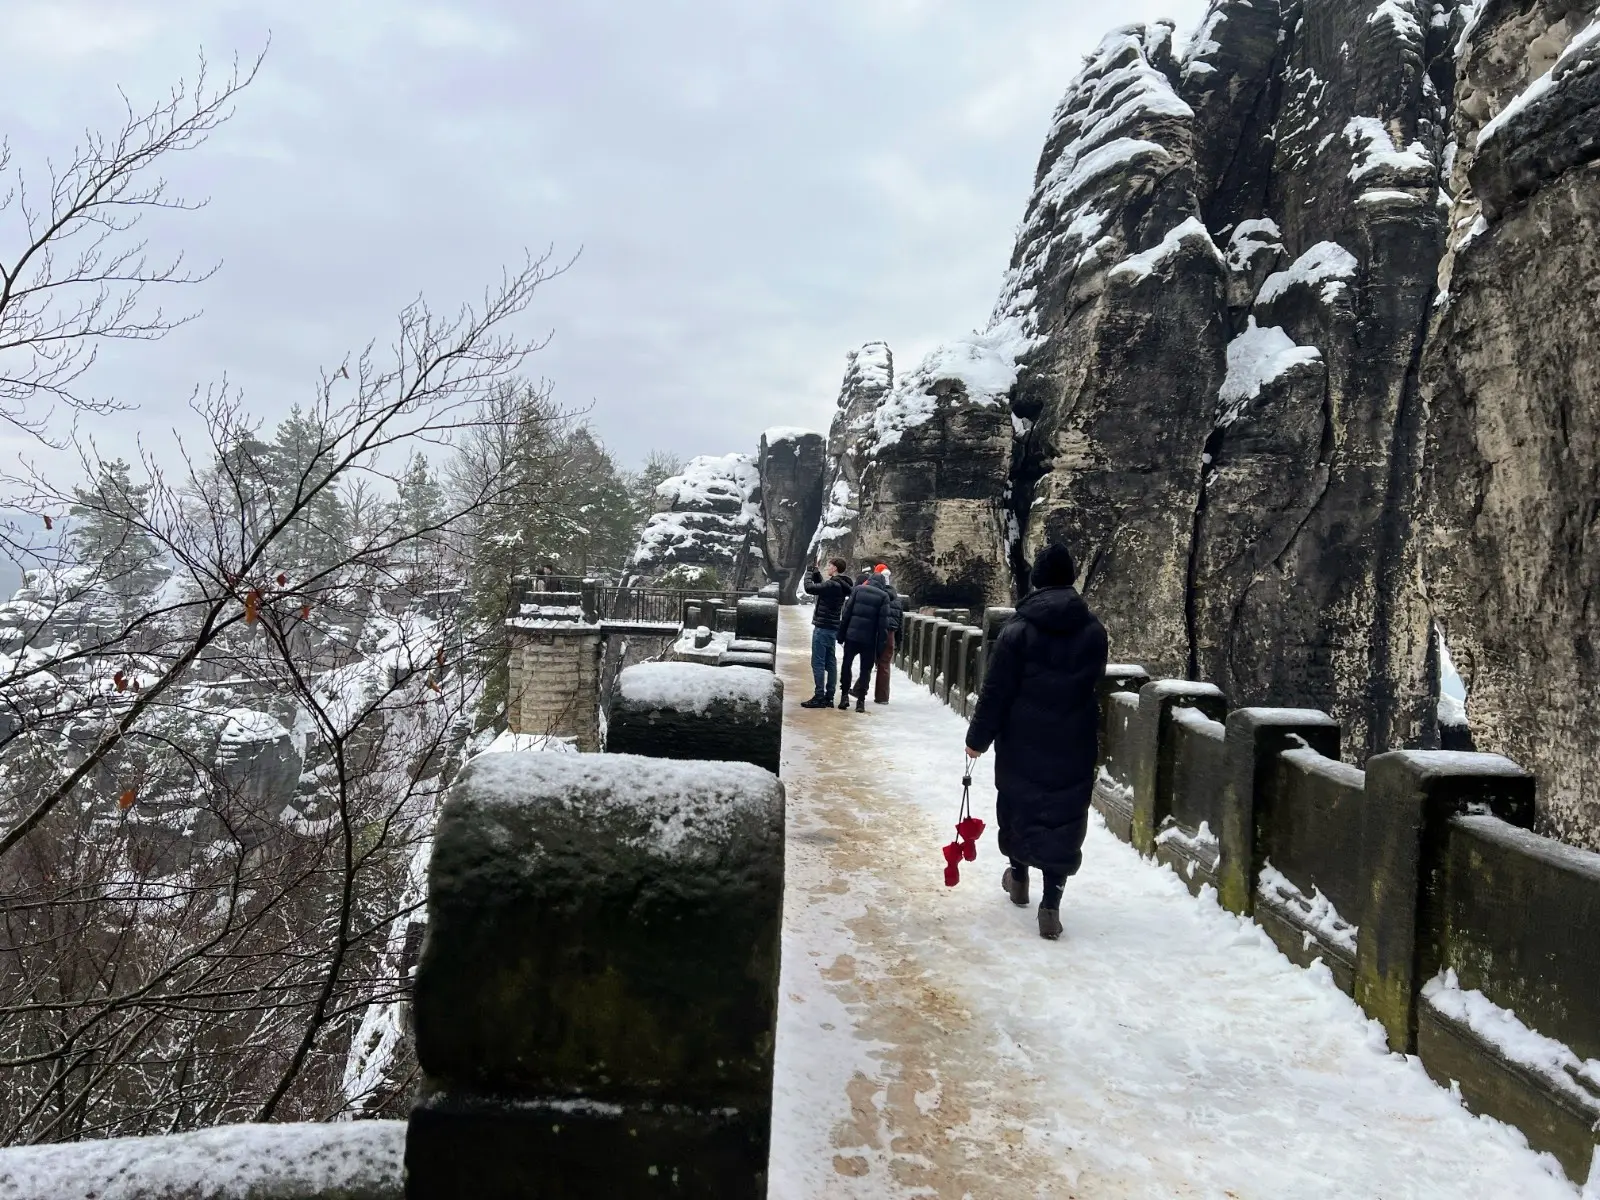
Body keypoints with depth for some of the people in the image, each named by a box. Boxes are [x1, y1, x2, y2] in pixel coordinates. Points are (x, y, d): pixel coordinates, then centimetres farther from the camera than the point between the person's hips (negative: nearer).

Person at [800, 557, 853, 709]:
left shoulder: (832, 584, -18)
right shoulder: (841, 585, 11)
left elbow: (810, 588, -18)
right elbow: (822, 586, 24)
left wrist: (808, 576, 1)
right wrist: (815, 573, 15)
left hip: (823, 628, -10)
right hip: (833, 628, 10)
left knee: (818, 662, -6)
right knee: (830, 662, 11)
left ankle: (819, 697, -6)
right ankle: (829, 697, 15)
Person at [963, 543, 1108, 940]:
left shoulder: (1019, 629, -11)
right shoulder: (1093, 630, 0)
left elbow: (996, 691, -11)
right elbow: (1094, 687, 9)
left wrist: (978, 737, -4)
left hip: (1023, 743, -1)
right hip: (1074, 746, 2)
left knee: (1018, 804, 18)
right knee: (1065, 818, 3)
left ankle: (1019, 875, 37)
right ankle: (1051, 902, -3)